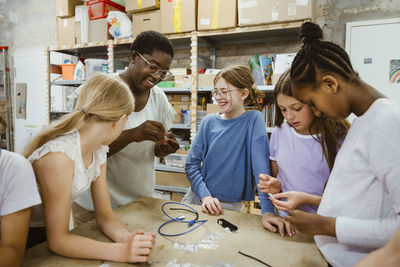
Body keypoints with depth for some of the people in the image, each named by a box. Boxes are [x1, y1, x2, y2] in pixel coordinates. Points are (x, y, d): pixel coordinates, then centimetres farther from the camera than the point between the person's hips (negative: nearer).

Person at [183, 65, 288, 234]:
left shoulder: (254, 120, -8)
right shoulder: (209, 122, 0)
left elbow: (261, 166, -17)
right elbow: (192, 163, -2)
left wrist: (268, 211, -25)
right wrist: (205, 195, -15)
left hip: (230, 205, -3)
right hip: (197, 198, 3)